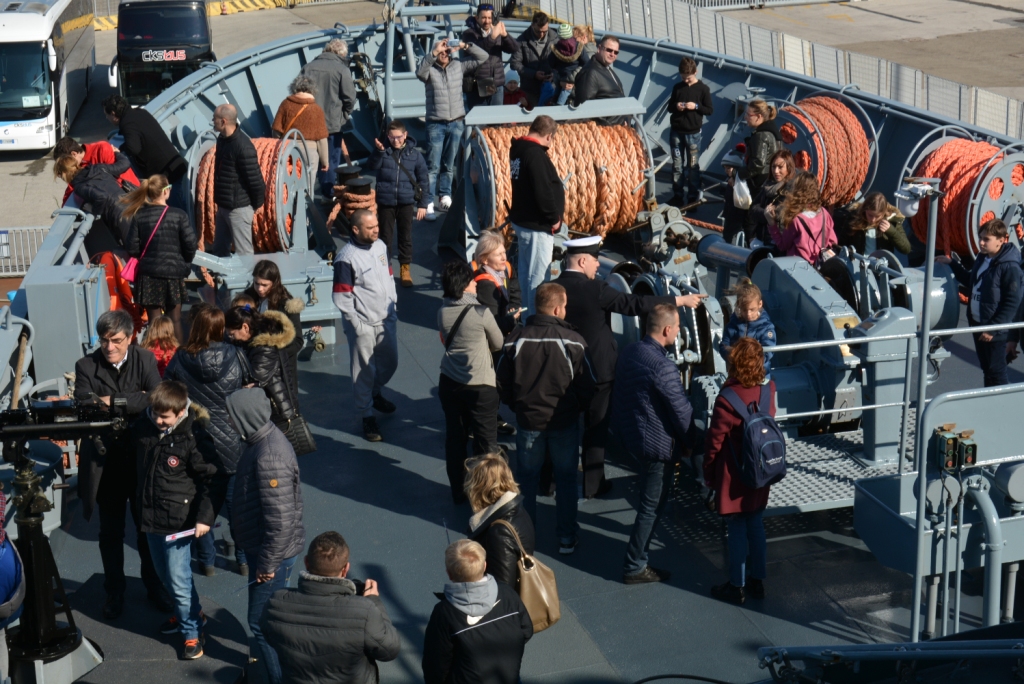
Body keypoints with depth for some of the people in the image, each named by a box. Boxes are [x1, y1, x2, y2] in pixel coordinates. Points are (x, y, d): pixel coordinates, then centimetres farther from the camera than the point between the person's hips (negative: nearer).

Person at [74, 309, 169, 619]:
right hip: (106, 462, 0)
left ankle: (154, 586, 32)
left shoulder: (145, 360, -5)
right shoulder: (86, 366, -7)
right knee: (110, 532, 13)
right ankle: (114, 591, 29)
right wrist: (133, 402, -26)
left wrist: (113, 401, -23)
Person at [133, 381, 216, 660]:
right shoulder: (144, 427, -4)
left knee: (178, 579, -2)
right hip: (150, 516, 7)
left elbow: (210, 478, -14)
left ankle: (192, 633, 15)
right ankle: (191, 612, 44)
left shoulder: (194, 438, -19)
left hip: (177, 520, -7)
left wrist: (205, 516, -18)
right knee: (163, 572, 22)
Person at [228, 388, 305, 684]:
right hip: (263, 548, 9)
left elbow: (280, 520, -30)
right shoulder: (264, 438, 0)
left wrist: (267, 564, -19)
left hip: (273, 553, -9)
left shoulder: (269, 457, -31)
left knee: (262, 622, 4)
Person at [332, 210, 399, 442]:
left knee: (390, 362, 21)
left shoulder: (380, 246, 2)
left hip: (386, 319, 7)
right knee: (364, 371, 5)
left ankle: (375, 393, 48)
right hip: (363, 325, -7)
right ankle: (366, 416, 19)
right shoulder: (346, 258, -20)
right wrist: (357, 324, -15)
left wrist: (393, 306, 11)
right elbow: (341, 297, -16)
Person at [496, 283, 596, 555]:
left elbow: (503, 384, -2)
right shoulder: (573, 341, -15)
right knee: (566, 479, 14)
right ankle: (567, 537, 20)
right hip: (565, 420, -1)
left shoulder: (515, 339, -10)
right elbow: (587, 386, -9)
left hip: (528, 420, 1)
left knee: (527, 480, 16)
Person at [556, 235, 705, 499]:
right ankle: (592, 484, 15)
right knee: (596, 426, 8)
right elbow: (635, 304, -21)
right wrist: (681, 300, -15)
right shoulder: (595, 289, -20)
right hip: (597, 368, -5)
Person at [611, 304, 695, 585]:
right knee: (652, 505, 5)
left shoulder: (629, 353, -1)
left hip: (630, 434, 9)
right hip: (658, 444, -9)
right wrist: (692, 443, -4)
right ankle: (635, 567, 13)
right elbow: (682, 411, -21)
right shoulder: (663, 367, -28)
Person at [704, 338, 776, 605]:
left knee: (737, 530, 6)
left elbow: (714, 441, -15)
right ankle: (757, 580, 28)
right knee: (756, 526, 17)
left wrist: (709, 475, -4)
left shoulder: (727, 399, -23)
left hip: (734, 478, -6)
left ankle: (737, 586, 18)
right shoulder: (768, 390, -6)